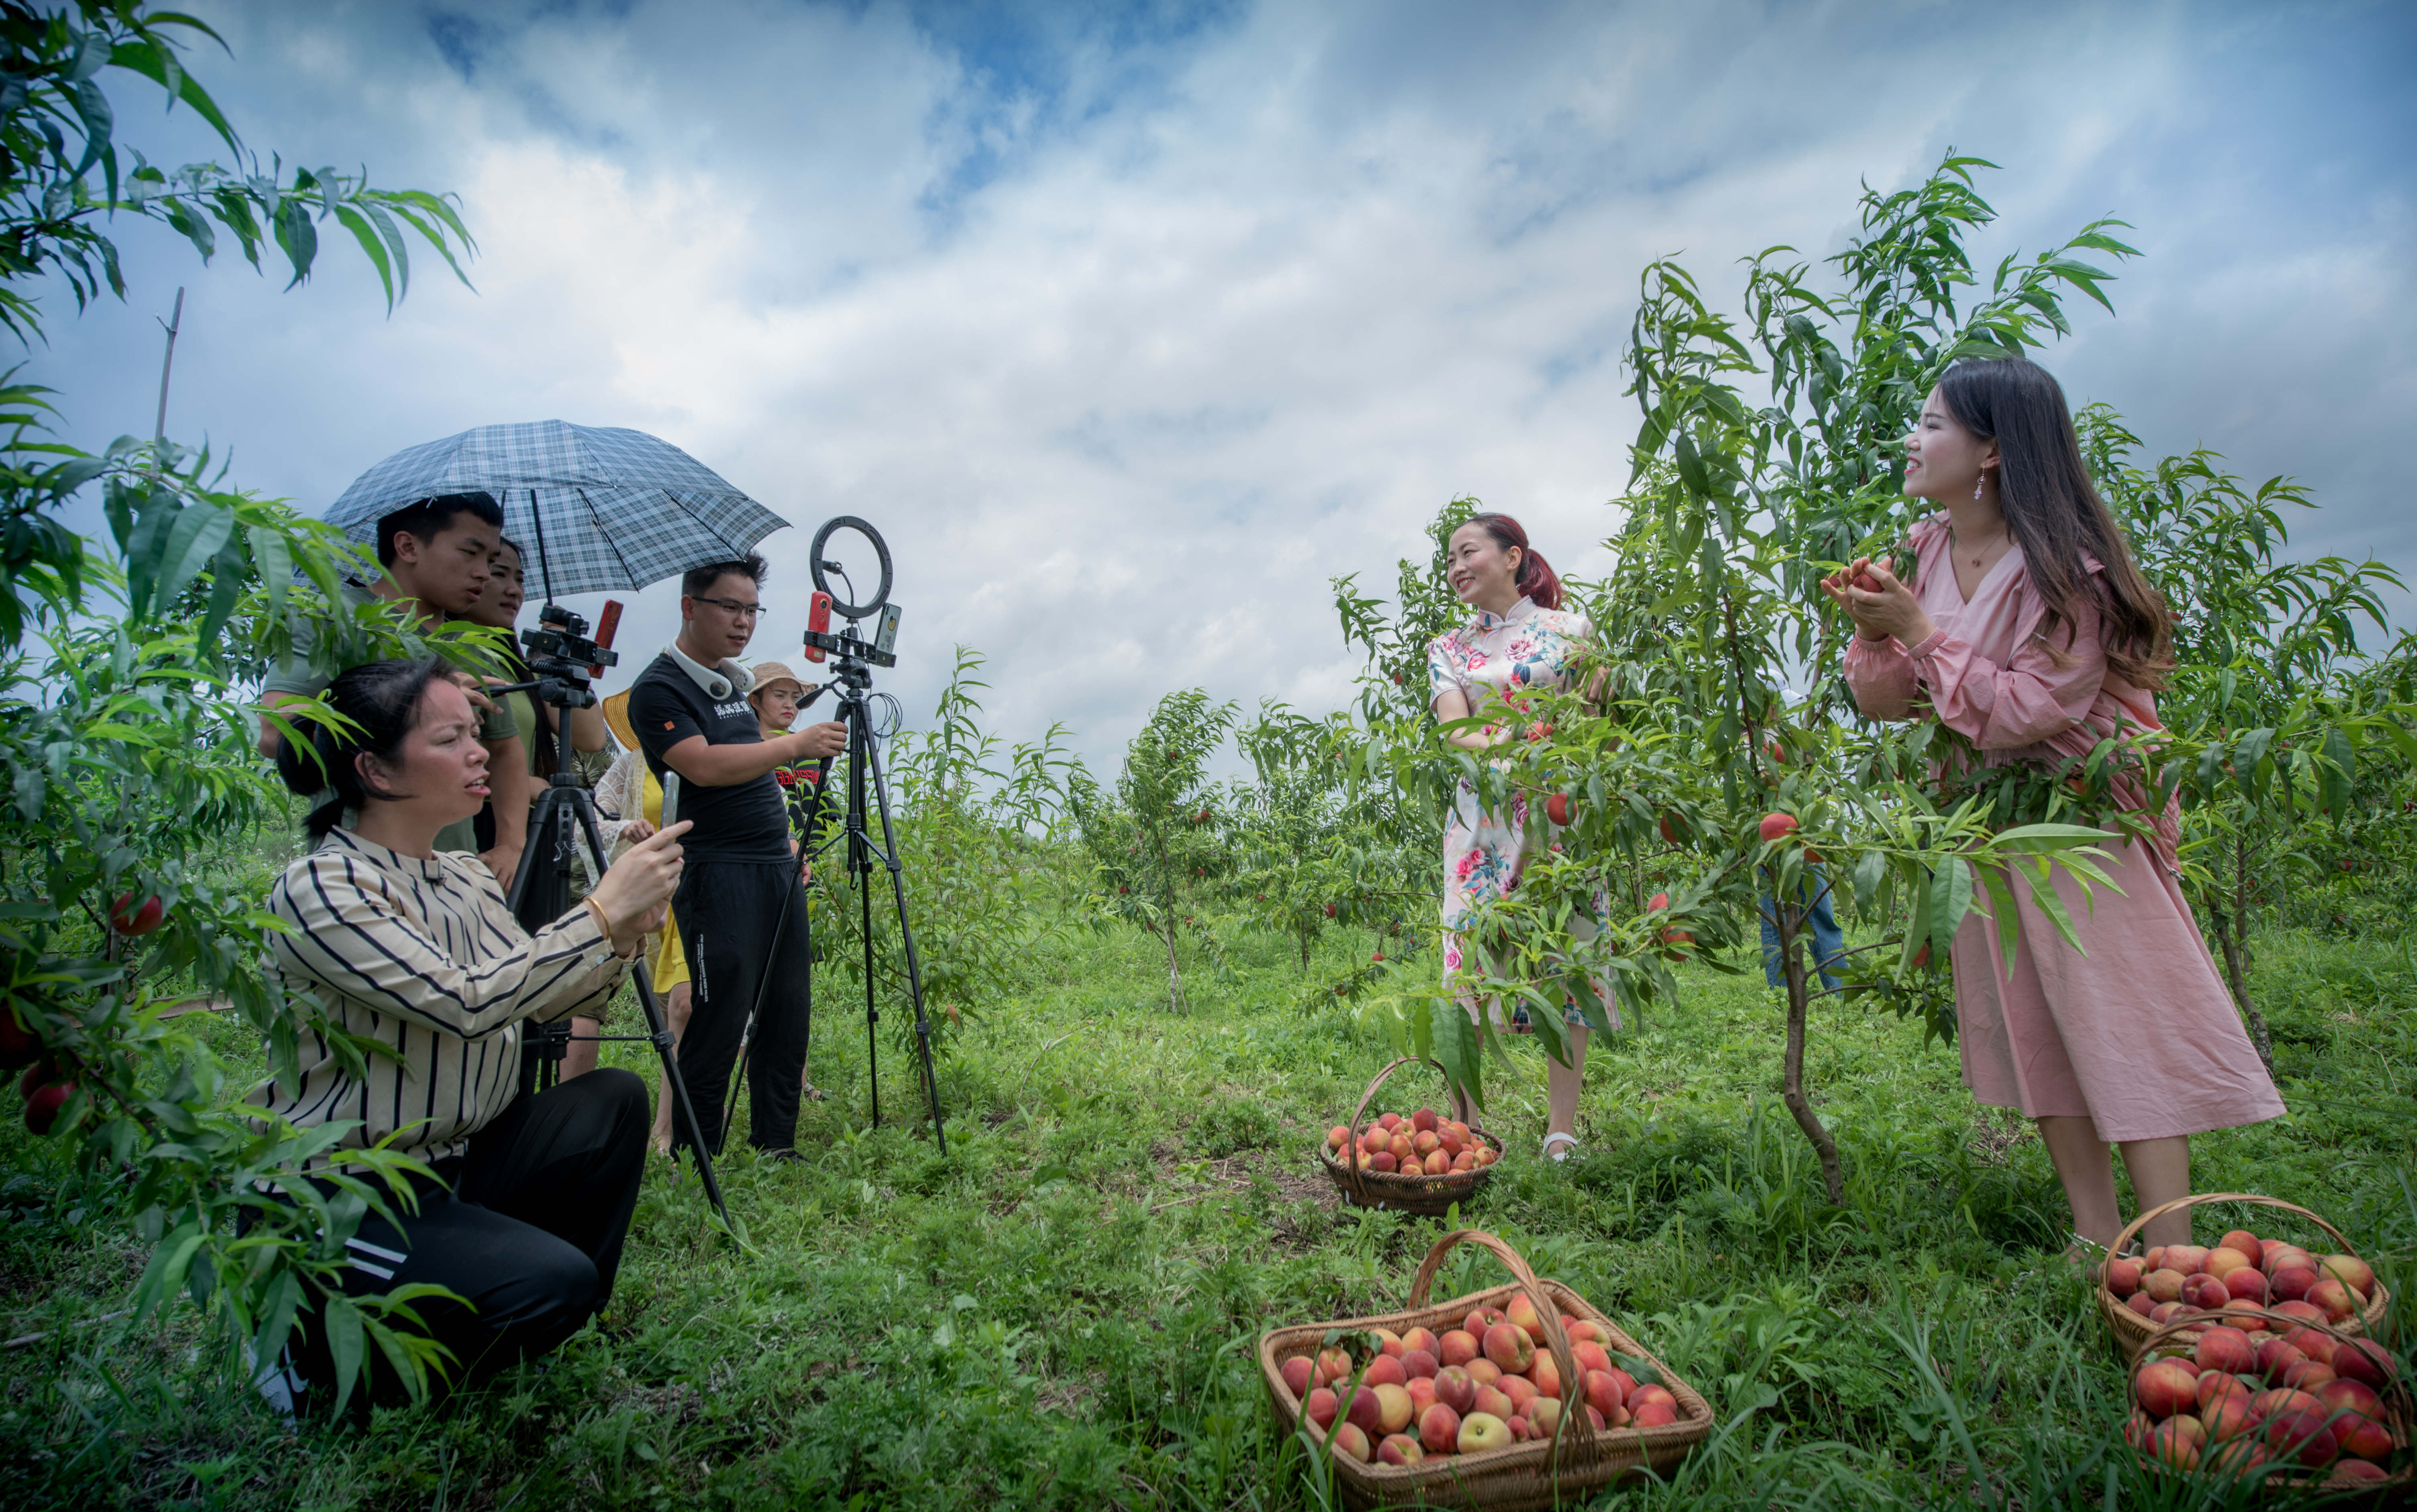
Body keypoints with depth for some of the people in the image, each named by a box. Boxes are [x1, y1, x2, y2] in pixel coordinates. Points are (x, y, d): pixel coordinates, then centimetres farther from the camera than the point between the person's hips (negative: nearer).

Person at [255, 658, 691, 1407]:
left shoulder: (467, 881, 5)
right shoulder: (320, 889, -20)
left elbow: (544, 1000, 4)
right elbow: (468, 1004, -30)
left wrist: (626, 931, -14)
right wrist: (601, 912, -27)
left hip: (447, 1163, 8)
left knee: (612, 1100, -10)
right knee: (551, 1282, -23)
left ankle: (557, 1331, 8)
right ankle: (318, 1344, 5)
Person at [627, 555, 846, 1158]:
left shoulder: (733, 683, 18)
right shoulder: (659, 689, -8)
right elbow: (705, 767, -23)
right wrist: (796, 744, -28)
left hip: (778, 870, 8)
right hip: (717, 876, -8)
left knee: (786, 1020, 9)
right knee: (719, 1024, -5)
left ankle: (777, 1148, 19)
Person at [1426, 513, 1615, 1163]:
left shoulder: (1570, 630, 8)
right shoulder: (1447, 650, 13)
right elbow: (1454, 726, -3)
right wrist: (1498, 748, -23)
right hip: (1482, 816, 1)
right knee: (1470, 961, -4)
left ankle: (1562, 1134, 9)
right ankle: (1464, 1128, 4)